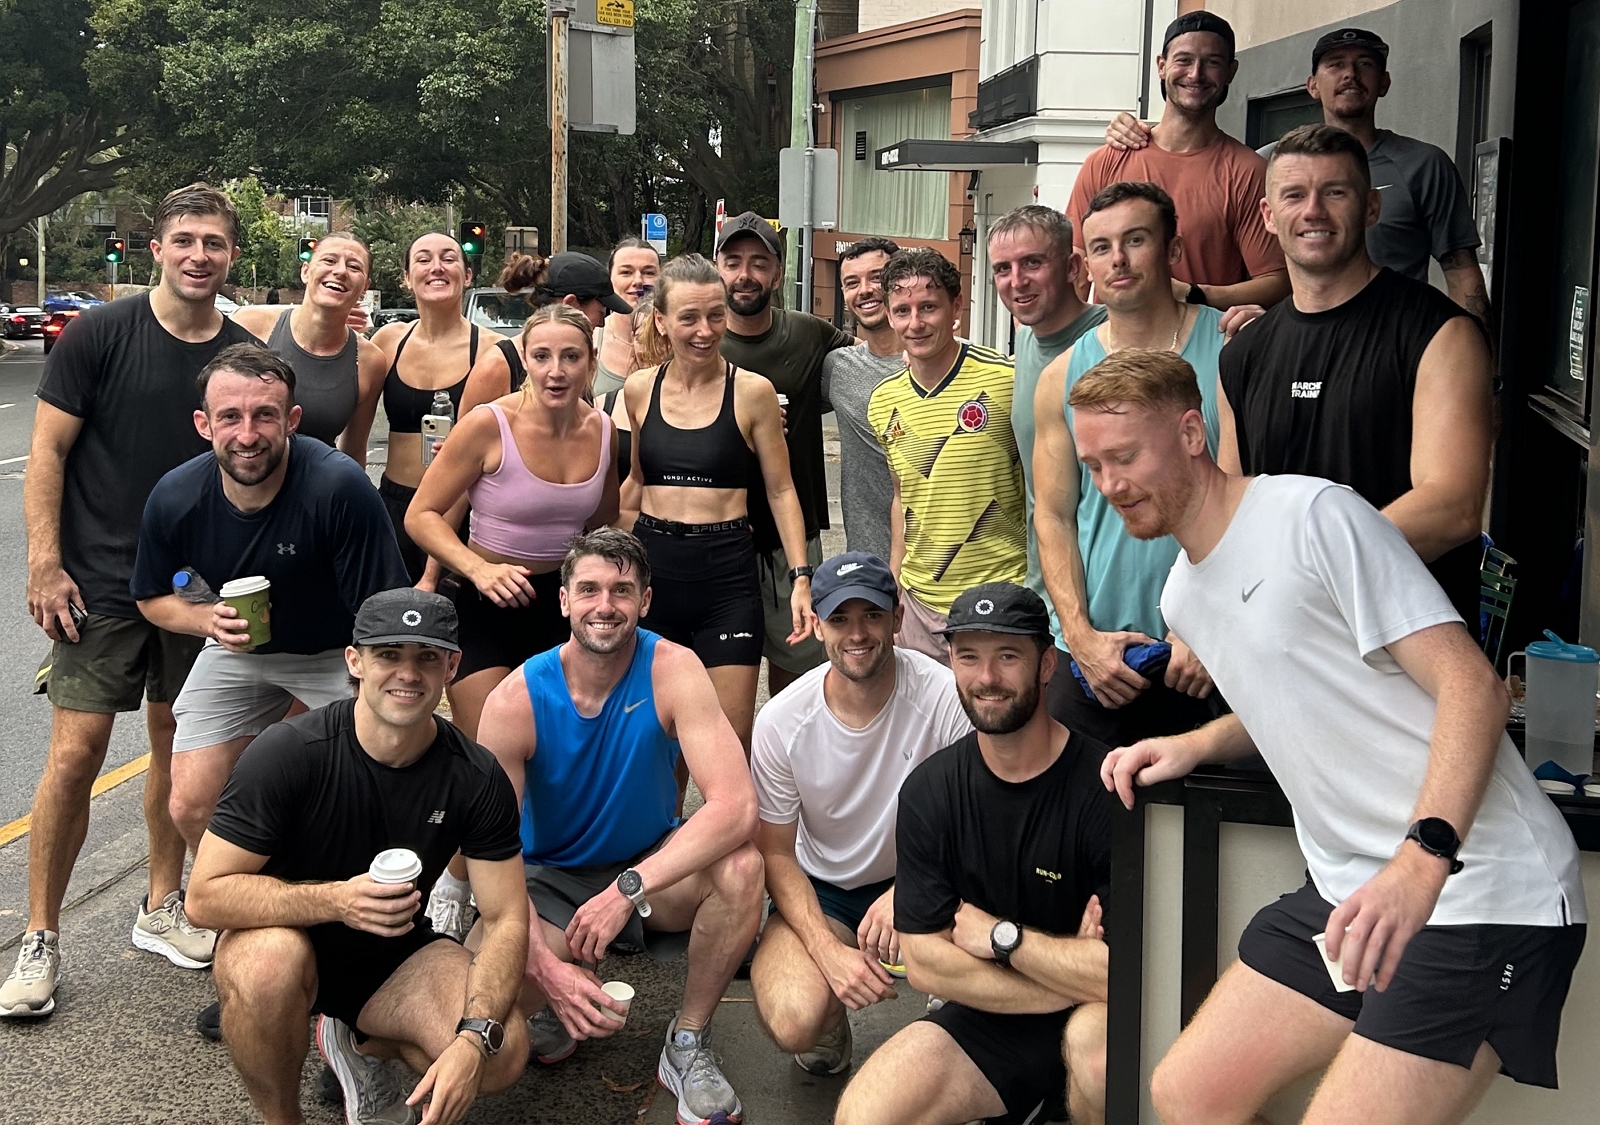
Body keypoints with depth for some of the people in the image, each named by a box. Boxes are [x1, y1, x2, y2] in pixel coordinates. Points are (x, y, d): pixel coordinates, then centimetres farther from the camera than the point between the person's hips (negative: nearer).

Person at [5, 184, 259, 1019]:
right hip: (100, 582, -4)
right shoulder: (102, 334, -7)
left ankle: (162, 907, 29)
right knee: (76, 753, -6)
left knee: (177, 744, 12)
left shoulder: (243, 354, 4)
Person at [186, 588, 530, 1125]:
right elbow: (206, 894, -22)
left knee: (504, 1054, -24)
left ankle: (359, 1041, 10)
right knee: (269, 959, -39)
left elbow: (506, 919, -13)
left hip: (395, 958, 2)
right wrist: (335, 900, -36)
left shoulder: (477, 779, -14)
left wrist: (475, 1039, -30)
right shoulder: (288, 752, -22)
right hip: (284, 937, -2)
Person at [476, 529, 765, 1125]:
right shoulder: (515, 701, -18)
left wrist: (628, 888, -38)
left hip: (652, 862, 1)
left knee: (741, 868, -31)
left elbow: (736, 806, -29)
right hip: (551, 880, 0)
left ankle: (688, 1046, -9)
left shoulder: (672, 670, -19)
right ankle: (559, 1013, 9)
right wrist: (546, 966, -35)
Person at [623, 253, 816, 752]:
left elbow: (780, 490, 1)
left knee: (731, 742, -4)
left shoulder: (752, 391, -3)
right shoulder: (639, 389, 5)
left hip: (726, 571, -3)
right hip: (653, 565, 3)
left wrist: (800, 577, -7)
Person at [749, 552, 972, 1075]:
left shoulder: (946, 698, -19)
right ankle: (830, 1018, 12)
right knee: (794, 1023, -28)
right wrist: (828, 950, -21)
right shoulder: (781, 722, -13)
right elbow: (775, 853, -6)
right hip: (821, 892, 1)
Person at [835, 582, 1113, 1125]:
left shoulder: (1104, 785, -18)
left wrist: (999, 935, -14)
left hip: (1087, 1018, -4)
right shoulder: (929, 790, -3)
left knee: (1093, 1035, -37)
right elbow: (925, 963, -6)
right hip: (988, 1020, 4)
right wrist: (1070, 972, -16)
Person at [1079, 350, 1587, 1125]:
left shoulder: (1314, 515, -12)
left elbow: (1473, 686, -18)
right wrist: (1193, 746, 10)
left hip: (1476, 892, -8)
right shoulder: (1181, 596, 14)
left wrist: (1421, 861, -29)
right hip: (1349, 889, 9)